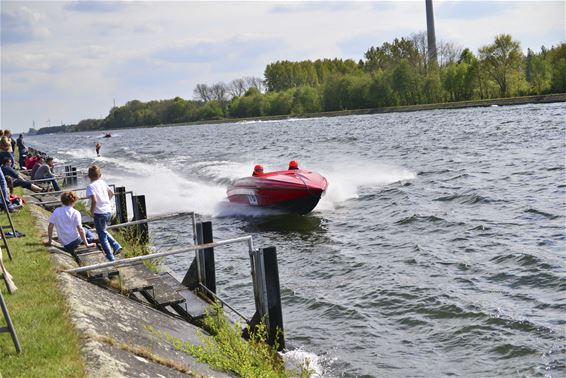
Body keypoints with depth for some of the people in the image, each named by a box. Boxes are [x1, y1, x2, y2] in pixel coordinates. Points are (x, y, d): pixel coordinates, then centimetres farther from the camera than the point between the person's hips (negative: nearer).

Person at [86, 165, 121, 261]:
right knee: (103, 232, 27)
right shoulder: (102, 182, 6)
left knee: (102, 236, 7)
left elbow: (94, 200, -25)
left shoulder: (90, 186, -14)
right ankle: (116, 246, 12)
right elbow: (111, 193, 18)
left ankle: (110, 257, 8)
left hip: (99, 213, -7)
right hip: (108, 211, 7)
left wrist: (92, 211, -11)